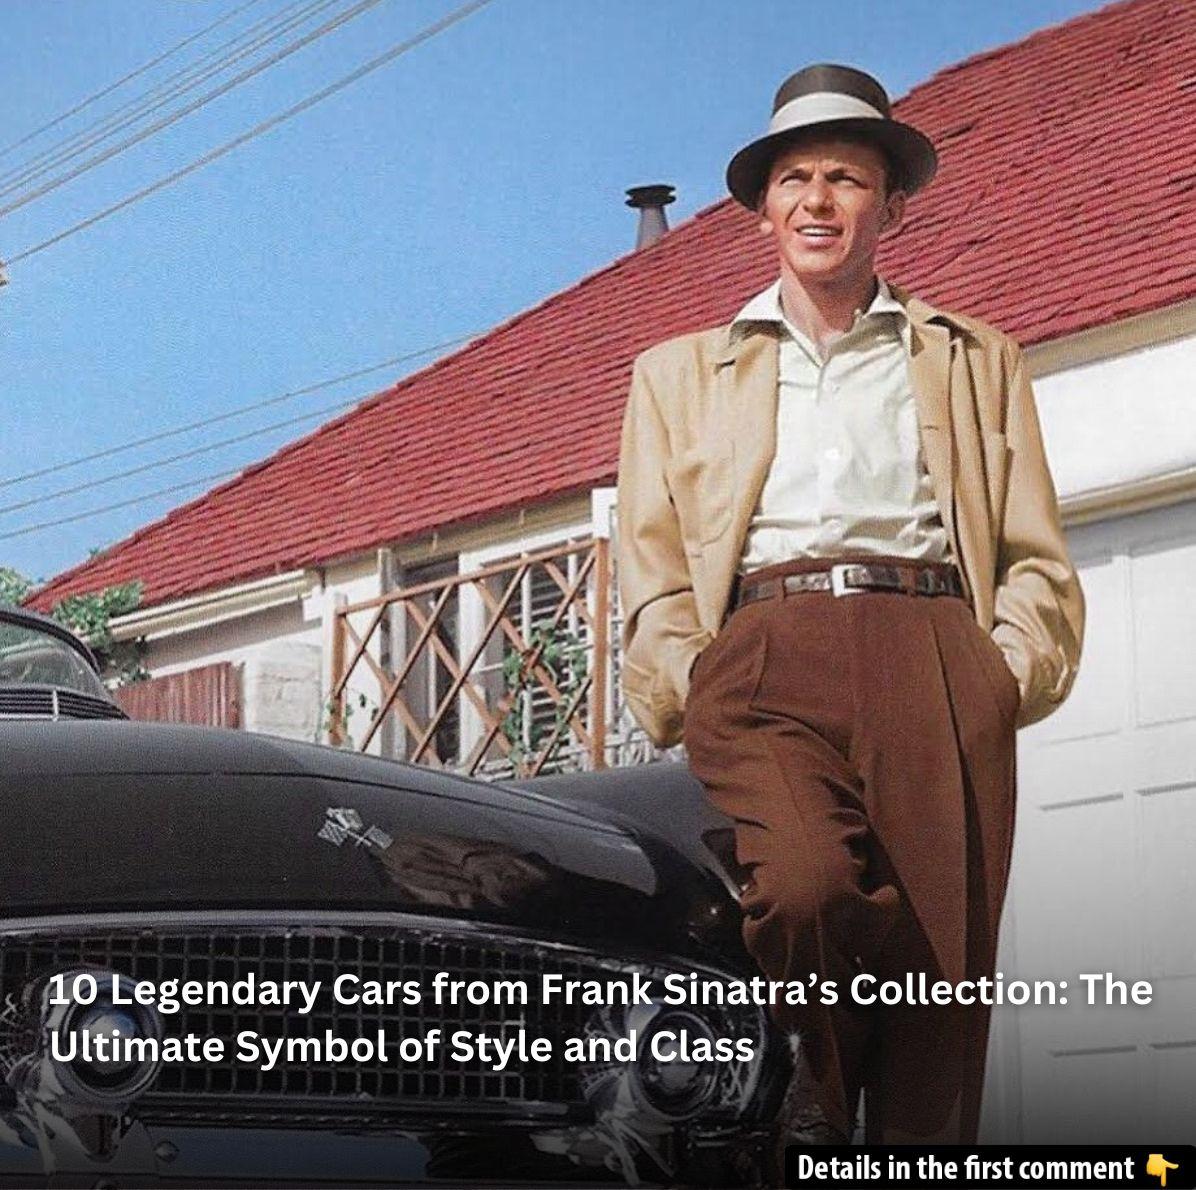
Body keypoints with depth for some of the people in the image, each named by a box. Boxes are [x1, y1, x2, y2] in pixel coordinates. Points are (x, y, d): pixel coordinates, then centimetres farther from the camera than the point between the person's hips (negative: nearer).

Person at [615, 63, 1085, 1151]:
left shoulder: (977, 362, 27)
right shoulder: (682, 372, 27)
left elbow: (1039, 563, 19)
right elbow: (652, 572, 16)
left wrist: (1007, 676, -1)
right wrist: (691, 696, -2)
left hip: (934, 668, 1)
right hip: (762, 662, -1)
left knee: (941, 975, -13)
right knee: (803, 889, -31)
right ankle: (815, 1104, -7)